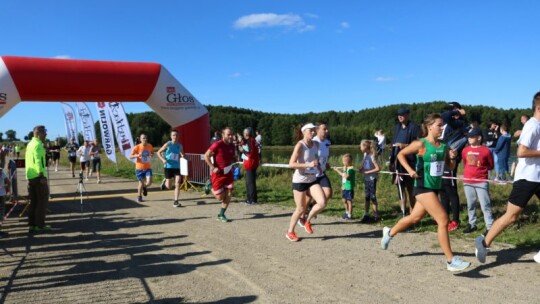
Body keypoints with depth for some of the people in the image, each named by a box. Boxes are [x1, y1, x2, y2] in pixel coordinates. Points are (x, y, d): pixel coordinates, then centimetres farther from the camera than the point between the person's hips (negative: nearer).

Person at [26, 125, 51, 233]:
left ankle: (31, 225, 14)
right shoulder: (38, 144, -13)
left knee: (33, 201, 12)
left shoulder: (30, 144, 17)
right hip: (38, 176, -9)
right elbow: (38, 161, -21)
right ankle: (40, 225, -3)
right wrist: (42, 176, -24)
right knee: (42, 200, -3)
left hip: (30, 176, 9)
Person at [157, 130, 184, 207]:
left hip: (177, 167, 3)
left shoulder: (180, 146, 5)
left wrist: (182, 156, -5)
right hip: (168, 167, -2)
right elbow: (159, 152, 2)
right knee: (168, 186, 2)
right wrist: (163, 159, -15)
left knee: (177, 184, -9)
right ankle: (164, 182, 38)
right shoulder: (168, 144, -5)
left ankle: (175, 201, -2)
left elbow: (182, 154, 20)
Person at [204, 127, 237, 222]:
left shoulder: (232, 146, 2)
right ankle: (212, 189, 32)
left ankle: (221, 215, 15)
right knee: (220, 197, -1)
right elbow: (206, 156, -14)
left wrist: (231, 164, 0)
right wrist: (213, 168, -20)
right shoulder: (217, 145, -18)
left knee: (229, 195, -1)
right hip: (218, 173, -5)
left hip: (228, 173, 6)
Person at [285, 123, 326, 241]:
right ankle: (290, 232, 26)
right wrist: (309, 165, -30)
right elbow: (291, 164, -24)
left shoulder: (316, 144, 4)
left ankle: (307, 221, 14)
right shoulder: (300, 145, -16)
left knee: (322, 203, -13)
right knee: (301, 209, 3)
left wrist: (319, 166, 11)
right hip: (300, 181, -5)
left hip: (312, 180, 5)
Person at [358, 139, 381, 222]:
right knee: (367, 197, 11)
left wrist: (367, 172, -17)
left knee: (372, 197, 1)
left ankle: (376, 215, 11)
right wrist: (361, 169, -4)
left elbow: (378, 168, -21)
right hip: (366, 179, 7)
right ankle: (366, 215, 17)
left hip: (372, 179, -7)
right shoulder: (365, 154, 5)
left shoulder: (372, 156, -17)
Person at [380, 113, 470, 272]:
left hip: (435, 187, 7)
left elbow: (451, 167, 13)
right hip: (423, 187, -7)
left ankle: (390, 232, 44)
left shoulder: (443, 146, 5)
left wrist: (453, 158, -7)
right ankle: (451, 261, -5)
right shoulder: (421, 144, -12)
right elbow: (401, 154, -3)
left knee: (415, 217, 20)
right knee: (443, 220, -13)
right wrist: (410, 170, -14)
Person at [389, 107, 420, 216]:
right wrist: (392, 160, 14)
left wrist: (405, 145, -23)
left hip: (409, 161, -6)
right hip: (398, 161, 6)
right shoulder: (397, 127, 15)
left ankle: (411, 212, 11)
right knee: (400, 187, 6)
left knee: (410, 188, 3)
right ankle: (403, 211, 11)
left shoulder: (413, 127, -5)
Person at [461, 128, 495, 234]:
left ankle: (489, 227, 1)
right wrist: (469, 170, 8)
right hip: (467, 181, 5)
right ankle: (472, 224, 22)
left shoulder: (486, 150, -7)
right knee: (470, 205, 12)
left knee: (485, 205, -4)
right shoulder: (465, 150, 6)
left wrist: (481, 168, -8)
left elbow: (491, 166, 4)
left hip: (481, 182, -4)